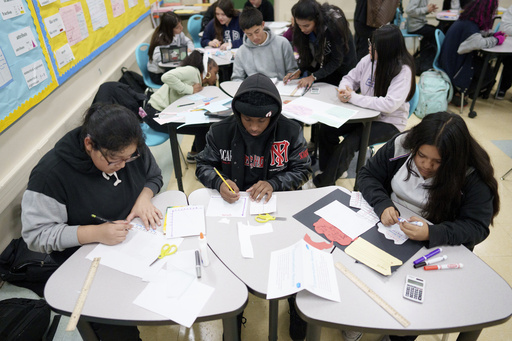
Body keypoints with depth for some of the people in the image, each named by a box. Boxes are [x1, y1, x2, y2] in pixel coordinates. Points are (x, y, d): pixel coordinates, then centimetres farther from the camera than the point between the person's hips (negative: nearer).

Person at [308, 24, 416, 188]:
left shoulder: (403, 71, -21)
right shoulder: (369, 60, -3)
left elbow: (389, 104, -31)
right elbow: (350, 78, 10)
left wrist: (353, 97, -29)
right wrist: (344, 91, -15)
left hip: (389, 122, -6)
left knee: (348, 144, -24)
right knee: (327, 128, -9)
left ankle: (322, 183, -6)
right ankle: (327, 171, 9)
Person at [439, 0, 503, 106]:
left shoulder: (467, 20, 6)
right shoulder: (469, 25, -23)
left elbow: (477, 36, 20)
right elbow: (479, 43, -32)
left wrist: (492, 35, 5)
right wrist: (496, 40, -14)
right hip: (455, 66, -9)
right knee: (489, 74, -6)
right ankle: (458, 93, -2)